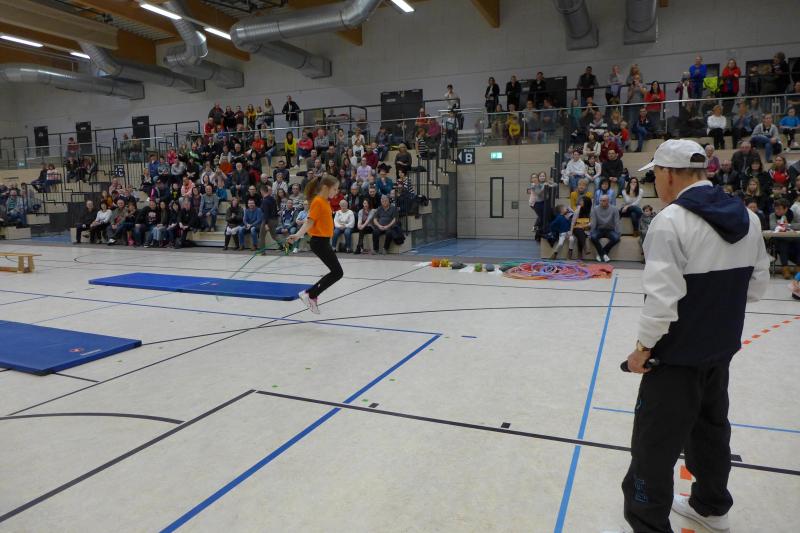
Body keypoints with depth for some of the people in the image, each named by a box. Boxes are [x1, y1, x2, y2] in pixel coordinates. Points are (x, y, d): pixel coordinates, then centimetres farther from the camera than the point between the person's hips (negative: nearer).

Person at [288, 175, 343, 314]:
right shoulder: (318, 202, -16)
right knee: (338, 272, -8)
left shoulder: (325, 201, 11)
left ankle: (311, 295, 18)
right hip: (319, 242, -10)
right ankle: (310, 295, -2)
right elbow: (310, 221, -22)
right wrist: (298, 235, -34)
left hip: (323, 241, 10)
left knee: (335, 272, 13)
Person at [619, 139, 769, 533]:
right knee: (711, 424, 24)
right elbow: (757, 284, 10)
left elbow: (662, 296, -24)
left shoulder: (671, 220, -21)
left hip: (678, 352, -8)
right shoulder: (745, 216, 3)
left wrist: (643, 347, -13)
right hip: (721, 347, 8)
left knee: (655, 439, 4)